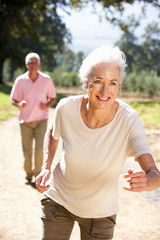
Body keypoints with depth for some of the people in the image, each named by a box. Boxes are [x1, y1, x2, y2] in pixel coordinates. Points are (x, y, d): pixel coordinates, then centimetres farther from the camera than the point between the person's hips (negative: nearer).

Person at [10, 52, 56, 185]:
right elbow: (13, 100, 3)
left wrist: (47, 105, -12)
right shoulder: (20, 80, -4)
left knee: (39, 149, -10)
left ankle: (38, 174, 11)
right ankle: (28, 174, 26)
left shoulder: (47, 80, -4)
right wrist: (19, 104, -20)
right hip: (25, 120, 1)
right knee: (27, 151, 4)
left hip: (41, 120, -1)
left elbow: (53, 97, 8)